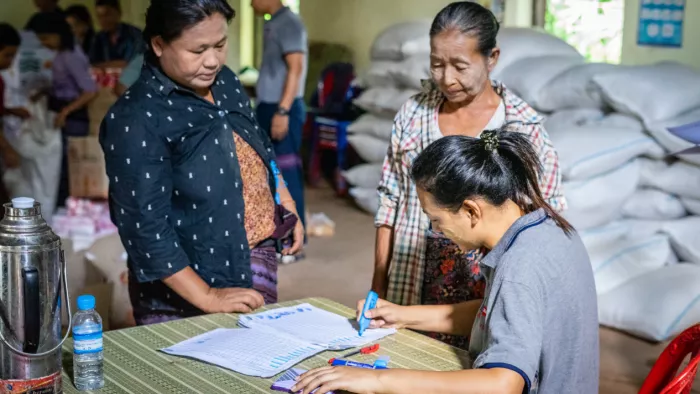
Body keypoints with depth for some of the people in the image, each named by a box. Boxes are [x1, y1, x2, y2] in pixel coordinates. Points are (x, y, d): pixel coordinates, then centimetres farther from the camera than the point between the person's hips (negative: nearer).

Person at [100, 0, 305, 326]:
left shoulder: (225, 82, 1)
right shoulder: (137, 120, -22)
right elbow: (145, 228, -23)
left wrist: (288, 208, 14)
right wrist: (206, 297, -22)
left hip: (259, 255, 7)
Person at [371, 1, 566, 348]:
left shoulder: (524, 127, -7)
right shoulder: (413, 113, 3)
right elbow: (390, 201, 8)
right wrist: (378, 285, 7)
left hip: (486, 292, -3)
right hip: (414, 290, 3)